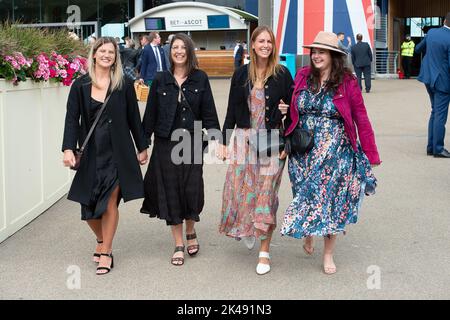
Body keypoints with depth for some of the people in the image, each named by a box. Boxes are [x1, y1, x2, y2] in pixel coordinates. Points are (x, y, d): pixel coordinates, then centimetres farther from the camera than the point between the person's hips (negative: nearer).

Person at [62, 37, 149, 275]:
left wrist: (142, 147, 11)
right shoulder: (80, 86, 3)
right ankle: (101, 240, 33)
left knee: (110, 203, -3)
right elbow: (72, 119, -2)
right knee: (88, 204, 3)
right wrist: (68, 148, -14)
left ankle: (106, 252, 13)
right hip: (90, 153, 1)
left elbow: (133, 118, 8)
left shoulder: (124, 85, 2)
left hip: (117, 152, -1)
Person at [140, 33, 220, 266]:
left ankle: (190, 232, 30)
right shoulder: (160, 80, 3)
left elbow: (209, 112, 1)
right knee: (170, 191, 3)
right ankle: (178, 245, 15)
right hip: (165, 143, 1)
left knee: (191, 190, 1)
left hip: (191, 142, 0)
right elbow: (150, 114, 4)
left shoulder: (200, 79, 1)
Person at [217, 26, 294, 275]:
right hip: (244, 139, 2)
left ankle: (264, 251, 7)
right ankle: (245, 231, 27)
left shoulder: (282, 74, -1)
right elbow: (232, 110, 7)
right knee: (239, 187, 0)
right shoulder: (241, 74, 5)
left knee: (266, 193, -1)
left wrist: (286, 110, -15)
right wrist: (223, 142, 4)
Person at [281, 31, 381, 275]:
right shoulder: (302, 77, 1)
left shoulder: (347, 83, -7)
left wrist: (371, 155, -6)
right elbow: (293, 111, 10)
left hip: (336, 154, -2)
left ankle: (328, 254, 22)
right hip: (304, 153, 2)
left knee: (331, 200, 6)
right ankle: (307, 234, 40)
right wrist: (288, 142, -6)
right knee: (306, 196, 9)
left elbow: (361, 120, -5)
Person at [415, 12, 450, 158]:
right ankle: (438, 149, 7)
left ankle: (431, 147, 21)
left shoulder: (431, 32, 1)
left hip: (429, 78, 7)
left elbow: (418, 49, 15)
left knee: (435, 112, 18)